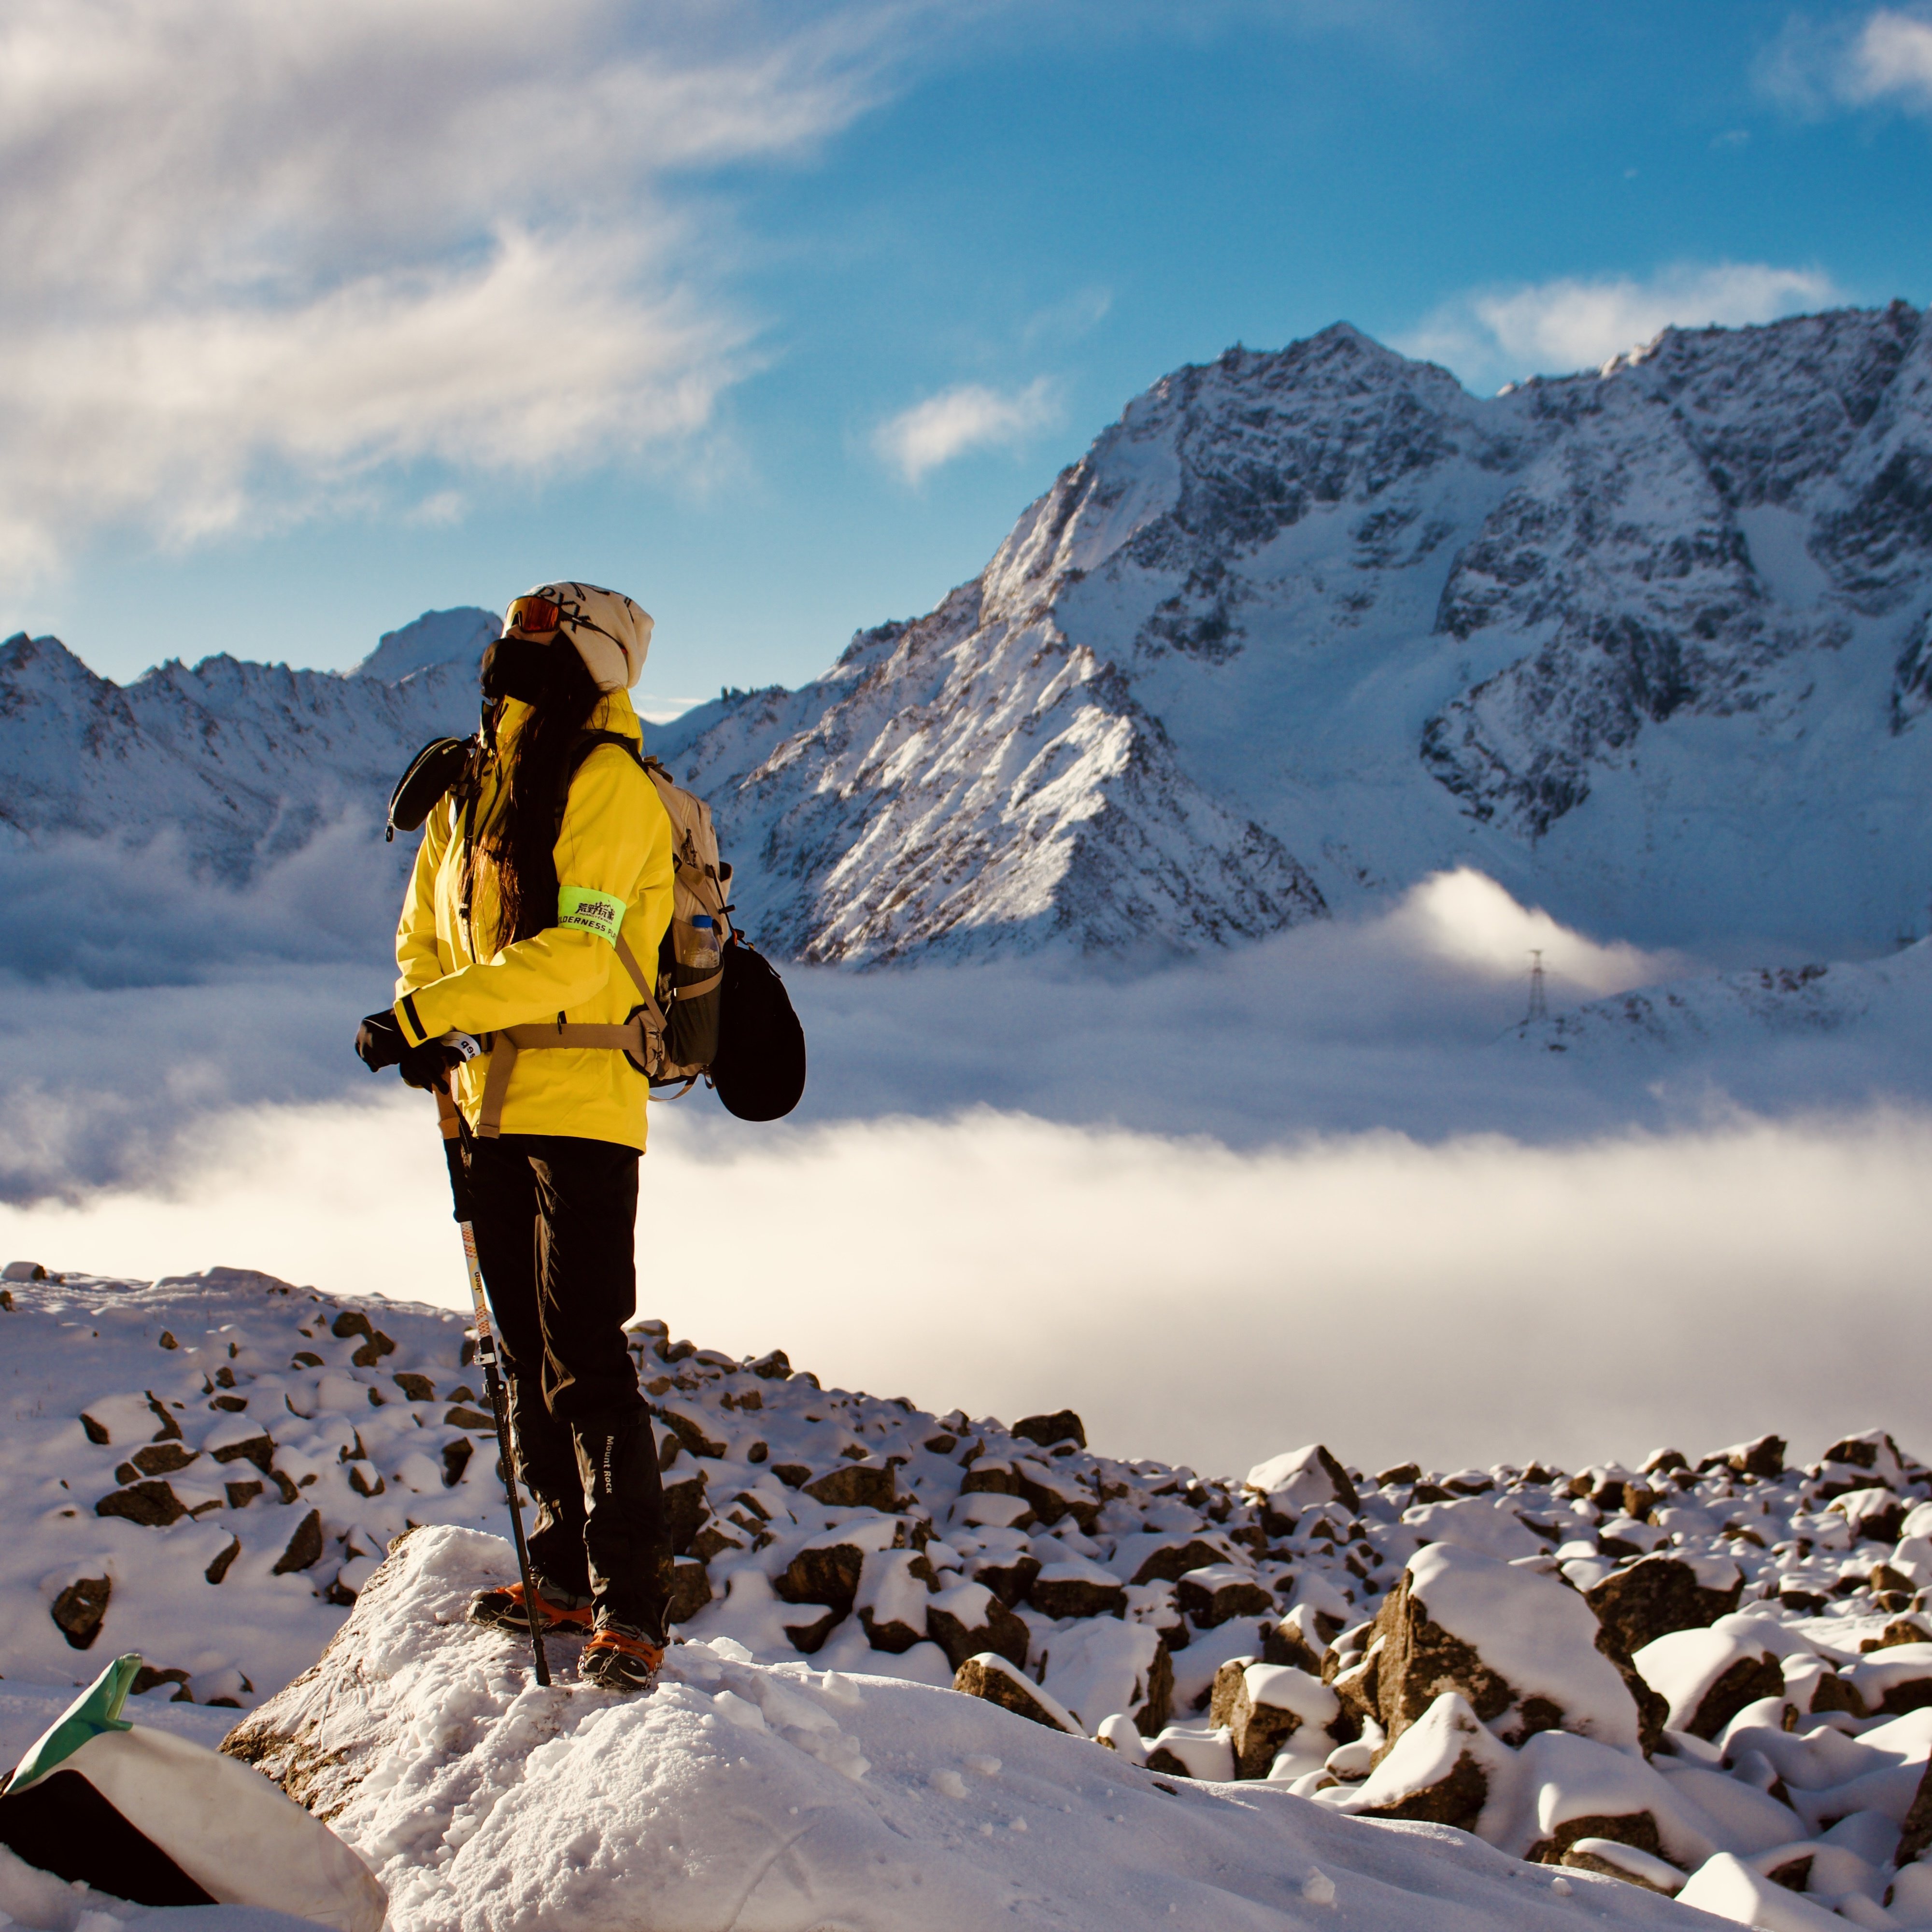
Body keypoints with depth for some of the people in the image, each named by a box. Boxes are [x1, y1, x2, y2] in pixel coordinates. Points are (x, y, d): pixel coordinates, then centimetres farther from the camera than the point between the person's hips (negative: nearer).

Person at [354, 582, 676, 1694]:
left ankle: (633, 1611, -5)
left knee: (585, 1358, -11)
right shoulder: (471, 794, 14)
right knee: (530, 1354, 13)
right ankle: (570, 1575, 24)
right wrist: (425, 1036, -3)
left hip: (583, 1105, -8)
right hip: (492, 1108, 8)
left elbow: (574, 953, -21)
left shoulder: (610, 786, -11)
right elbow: (426, 935, 18)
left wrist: (429, 1014, -24)